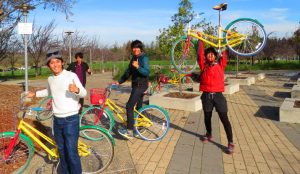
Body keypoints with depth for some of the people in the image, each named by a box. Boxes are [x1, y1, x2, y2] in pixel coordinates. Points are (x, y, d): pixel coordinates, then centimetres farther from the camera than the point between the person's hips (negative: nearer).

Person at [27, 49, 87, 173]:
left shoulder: (71, 75, -12)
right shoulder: (50, 79, 7)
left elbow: (84, 93, -20)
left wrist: (77, 90, -40)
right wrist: (35, 94, 23)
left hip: (71, 119, -6)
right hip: (57, 119, 6)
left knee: (71, 152, -5)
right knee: (61, 150, 19)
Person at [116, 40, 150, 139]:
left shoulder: (144, 58, -12)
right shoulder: (133, 58, 14)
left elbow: (146, 72, -23)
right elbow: (128, 72, 17)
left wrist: (138, 67, -39)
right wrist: (119, 82, 11)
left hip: (141, 86, -9)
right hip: (136, 86, 9)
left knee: (129, 107, -14)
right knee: (139, 107, 15)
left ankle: (129, 131, -12)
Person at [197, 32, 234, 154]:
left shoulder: (220, 65, 6)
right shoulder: (203, 66, 6)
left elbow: (225, 54, 2)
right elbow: (200, 54, 0)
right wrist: (200, 39, 1)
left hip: (218, 95, -2)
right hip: (206, 95, 2)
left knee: (224, 118, -4)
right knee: (207, 117, 17)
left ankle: (230, 143, 3)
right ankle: (209, 135, 41)